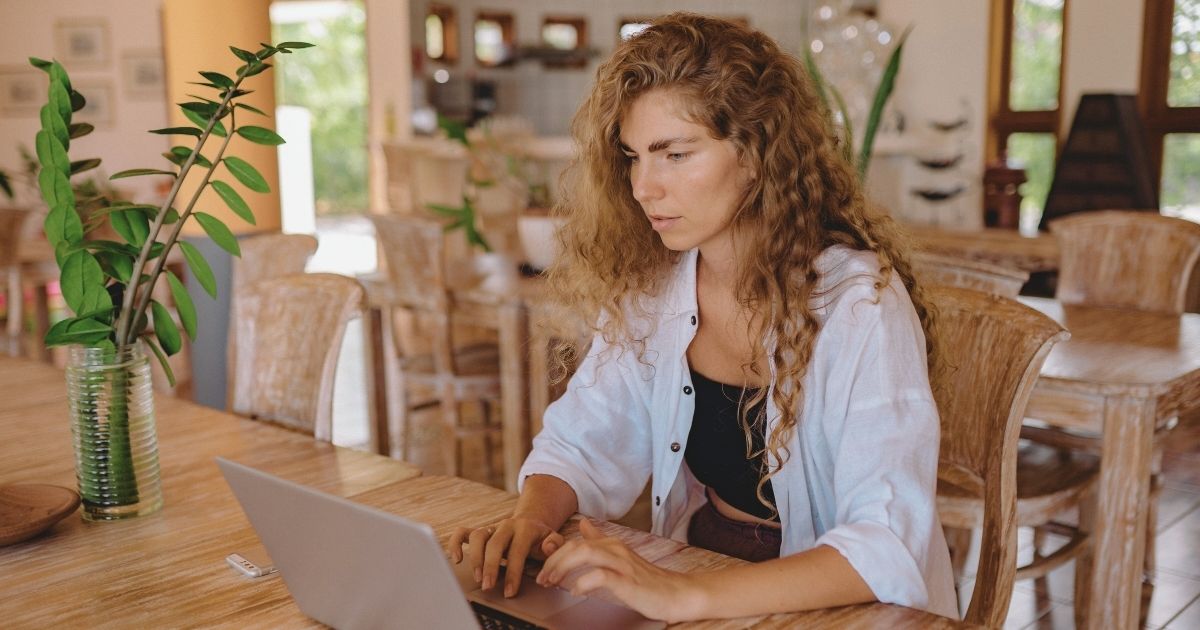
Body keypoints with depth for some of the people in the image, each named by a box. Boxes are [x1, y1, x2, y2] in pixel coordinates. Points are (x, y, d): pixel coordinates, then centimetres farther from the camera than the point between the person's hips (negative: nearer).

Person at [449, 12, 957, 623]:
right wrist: (530, 518, -18)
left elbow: (888, 546, -26)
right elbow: (581, 441, 3)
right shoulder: (649, 283, -3)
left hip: (838, 606, -3)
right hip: (697, 566, 3)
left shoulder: (855, 299, -19)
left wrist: (686, 595, -36)